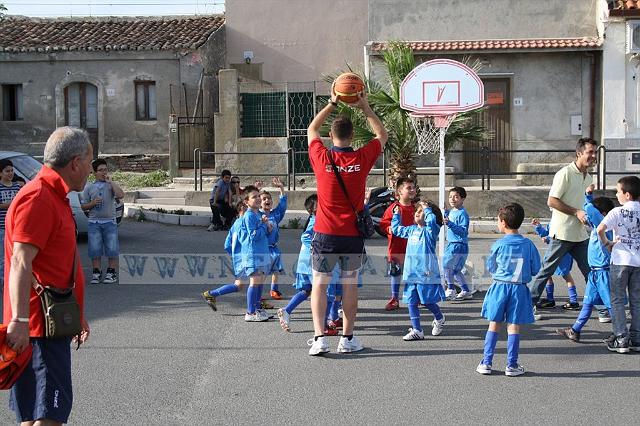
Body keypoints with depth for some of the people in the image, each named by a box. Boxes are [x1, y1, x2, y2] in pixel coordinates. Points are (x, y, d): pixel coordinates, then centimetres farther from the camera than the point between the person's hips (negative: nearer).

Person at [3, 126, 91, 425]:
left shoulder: (54, 196, 20)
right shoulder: (38, 198, -15)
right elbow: (20, 263, -24)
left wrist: (77, 315, 30)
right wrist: (19, 320, -31)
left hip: (51, 321, 10)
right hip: (39, 324, -10)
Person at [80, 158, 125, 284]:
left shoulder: (111, 185, 6)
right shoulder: (89, 187, 8)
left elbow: (121, 195, -15)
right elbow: (83, 206, 10)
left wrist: (110, 181, -10)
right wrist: (92, 203, -10)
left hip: (109, 221, -1)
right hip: (94, 222, 1)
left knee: (112, 249, -3)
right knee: (95, 249, 1)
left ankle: (111, 273, 6)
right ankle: (96, 272, 10)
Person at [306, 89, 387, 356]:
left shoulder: (322, 158, -7)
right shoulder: (361, 159, -6)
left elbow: (312, 130, 14)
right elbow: (382, 135, 14)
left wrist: (331, 105, 16)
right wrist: (365, 108, 14)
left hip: (325, 234, -1)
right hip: (353, 234, 1)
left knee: (319, 285, 6)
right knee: (350, 286, 11)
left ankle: (319, 338, -3)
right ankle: (348, 338, 16)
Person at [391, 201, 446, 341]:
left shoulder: (430, 230, -5)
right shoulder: (411, 230, 14)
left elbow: (432, 220, -27)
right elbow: (396, 229, 30)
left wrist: (427, 208, -14)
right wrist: (396, 214, 26)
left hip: (426, 273, -6)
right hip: (411, 273, 6)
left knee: (427, 301, 3)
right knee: (411, 302, 4)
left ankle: (439, 319, 32)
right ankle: (417, 330, 9)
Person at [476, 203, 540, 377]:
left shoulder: (498, 245, -8)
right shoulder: (528, 245, -3)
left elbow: (490, 268, 3)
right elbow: (536, 269, 3)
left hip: (499, 287, -1)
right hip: (519, 289, 1)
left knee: (494, 325, 8)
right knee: (514, 326, 5)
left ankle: (486, 363, 9)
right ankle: (512, 365, 7)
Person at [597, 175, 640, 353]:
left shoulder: (618, 212, -9)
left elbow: (600, 229, -22)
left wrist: (606, 243, -4)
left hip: (621, 260, -4)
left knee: (618, 300, 5)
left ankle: (621, 339, 2)